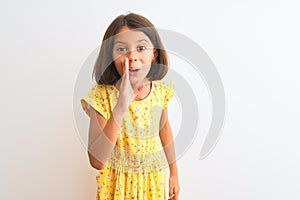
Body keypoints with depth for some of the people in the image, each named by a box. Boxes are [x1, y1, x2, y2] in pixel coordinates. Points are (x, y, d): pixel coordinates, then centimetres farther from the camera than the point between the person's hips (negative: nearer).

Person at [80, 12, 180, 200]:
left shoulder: (161, 89, -15)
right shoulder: (102, 95, -25)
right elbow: (96, 162, -30)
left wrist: (174, 172, 12)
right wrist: (120, 108, -41)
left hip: (154, 176, 3)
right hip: (117, 179, -2)